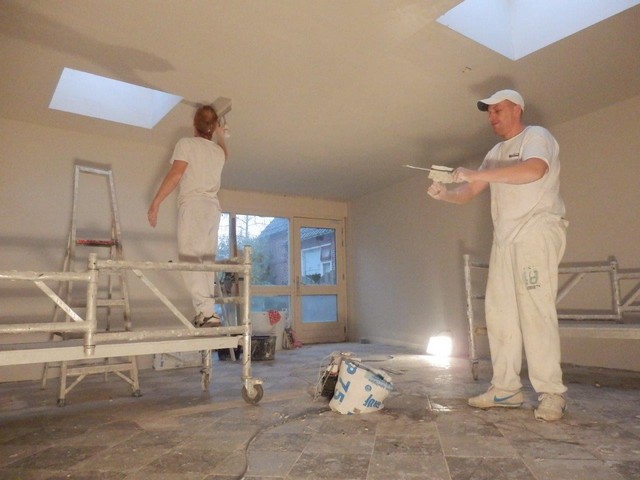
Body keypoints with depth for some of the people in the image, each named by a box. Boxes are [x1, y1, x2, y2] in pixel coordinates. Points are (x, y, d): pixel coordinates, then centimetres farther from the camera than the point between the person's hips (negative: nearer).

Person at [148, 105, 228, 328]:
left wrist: (155, 203, -10)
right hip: (213, 207, 7)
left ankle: (207, 311, -24)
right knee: (206, 261, 6)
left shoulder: (186, 143, 2)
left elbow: (175, 174, -10)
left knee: (190, 259, -13)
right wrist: (221, 135, 56)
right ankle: (206, 311, 4)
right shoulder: (218, 151, 20)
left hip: (193, 204, -7)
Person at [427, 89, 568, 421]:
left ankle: (552, 393, -1)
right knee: (499, 311, 3)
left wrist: (475, 174, -24)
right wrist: (444, 194, -5)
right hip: (505, 238, 8)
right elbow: (468, 192, 16)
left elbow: (533, 170, -25)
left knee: (535, 311, -11)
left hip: (537, 232, -7)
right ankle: (506, 388, 10)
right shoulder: (495, 154, 22)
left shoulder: (536, 136, -2)